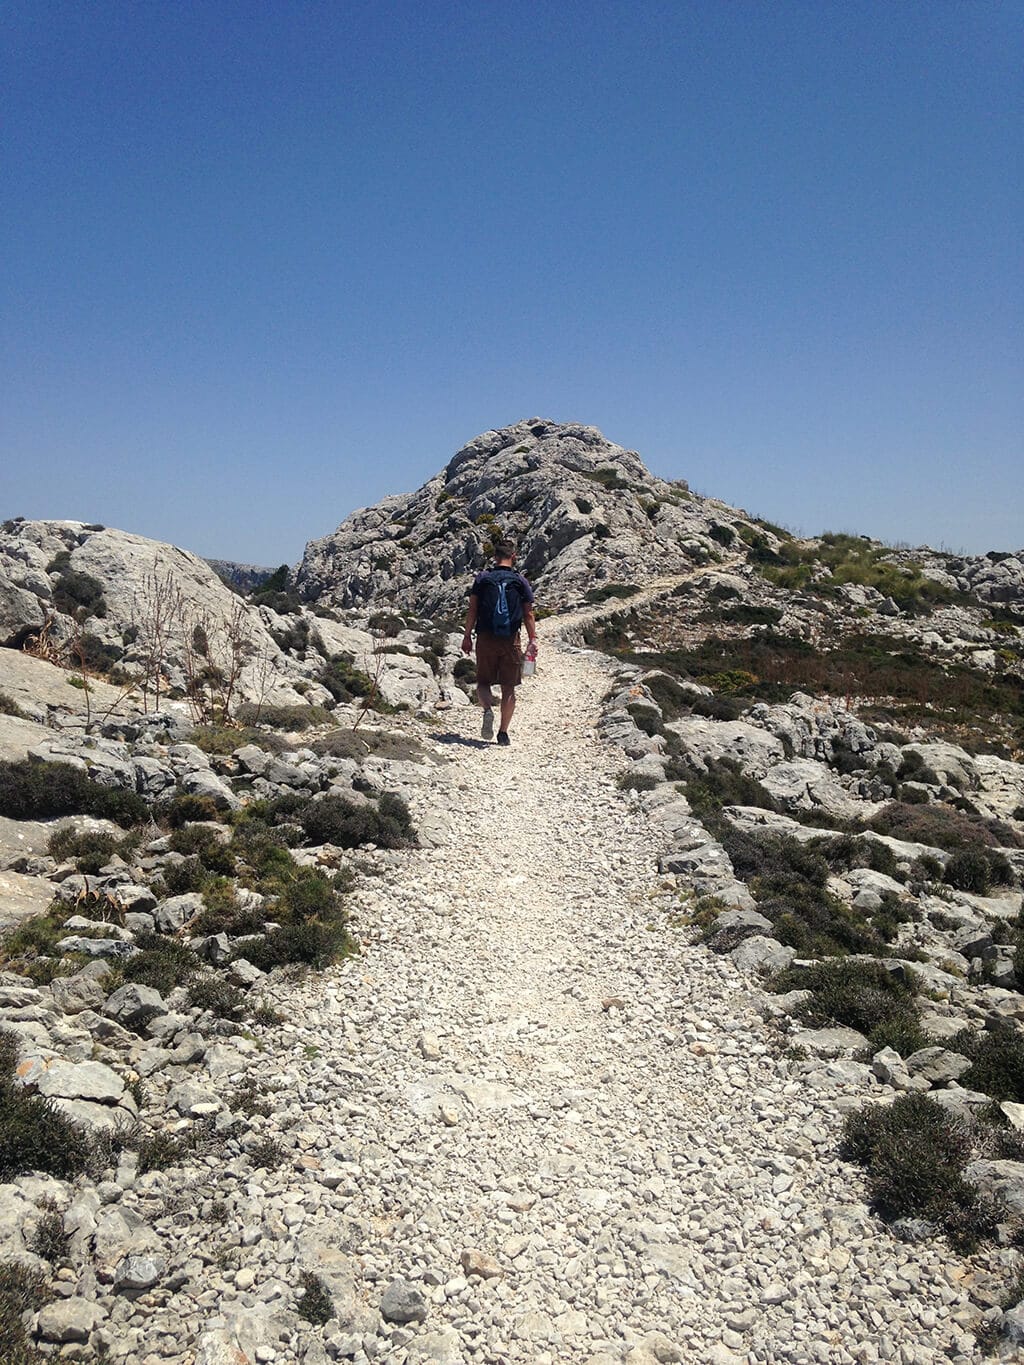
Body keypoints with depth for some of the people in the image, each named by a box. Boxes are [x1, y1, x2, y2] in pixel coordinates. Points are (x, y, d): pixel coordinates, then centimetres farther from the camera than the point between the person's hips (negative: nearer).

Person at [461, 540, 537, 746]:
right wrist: (533, 640, 5)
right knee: (508, 687, 7)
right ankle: (503, 732, 5)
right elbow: (528, 614, 1)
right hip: (510, 640, 0)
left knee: (483, 682, 11)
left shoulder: (482, 579, 4)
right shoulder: (520, 582, 3)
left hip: (486, 638, 0)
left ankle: (488, 709, -19)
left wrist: (467, 636, 6)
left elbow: (472, 610, 1)